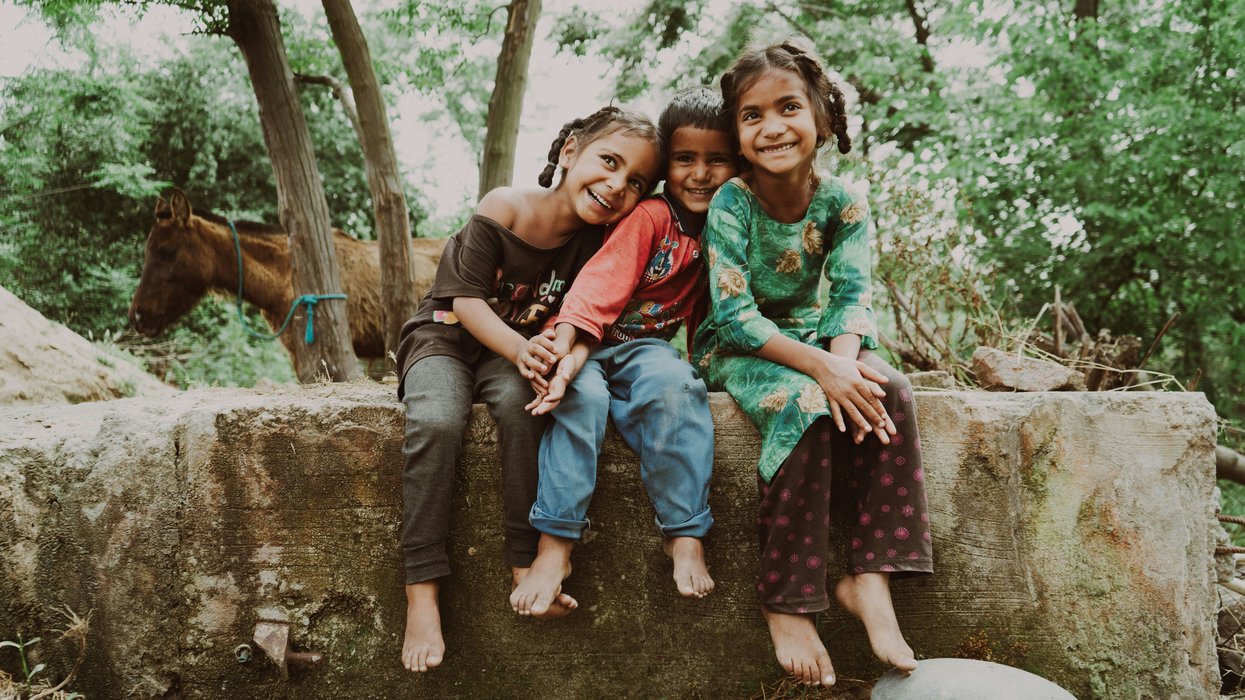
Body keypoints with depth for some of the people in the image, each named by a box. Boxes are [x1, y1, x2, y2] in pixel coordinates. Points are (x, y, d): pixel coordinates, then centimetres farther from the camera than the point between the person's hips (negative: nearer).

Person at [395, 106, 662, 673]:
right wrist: (519, 348, -34)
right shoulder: (504, 209, -17)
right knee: (436, 421, -32)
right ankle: (422, 590, -29)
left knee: (520, 403, -33)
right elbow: (467, 299, -18)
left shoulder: (595, 243, -7)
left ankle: (525, 562, -28)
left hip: (517, 349, 2)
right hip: (445, 335, -2)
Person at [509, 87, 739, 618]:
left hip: (646, 346, 3)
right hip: (593, 342, -3)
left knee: (675, 386, -32)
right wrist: (567, 354, -34)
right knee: (581, 398, -35)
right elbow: (601, 283, -22)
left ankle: (684, 533, -28)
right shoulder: (651, 217, -11)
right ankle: (556, 544, -31)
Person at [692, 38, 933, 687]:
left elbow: (852, 294, -11)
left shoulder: (841, 201, -6)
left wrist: (843, 360, -33)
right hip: (738, 349, -4)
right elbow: (735, 315, -24)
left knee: (889, 392, -24)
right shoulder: (731, 203, -18)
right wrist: (822, 369, -35)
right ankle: (786, 601, -25)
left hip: (813, 339, 4)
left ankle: (869, 577, -22)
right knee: (803, 406, -34)